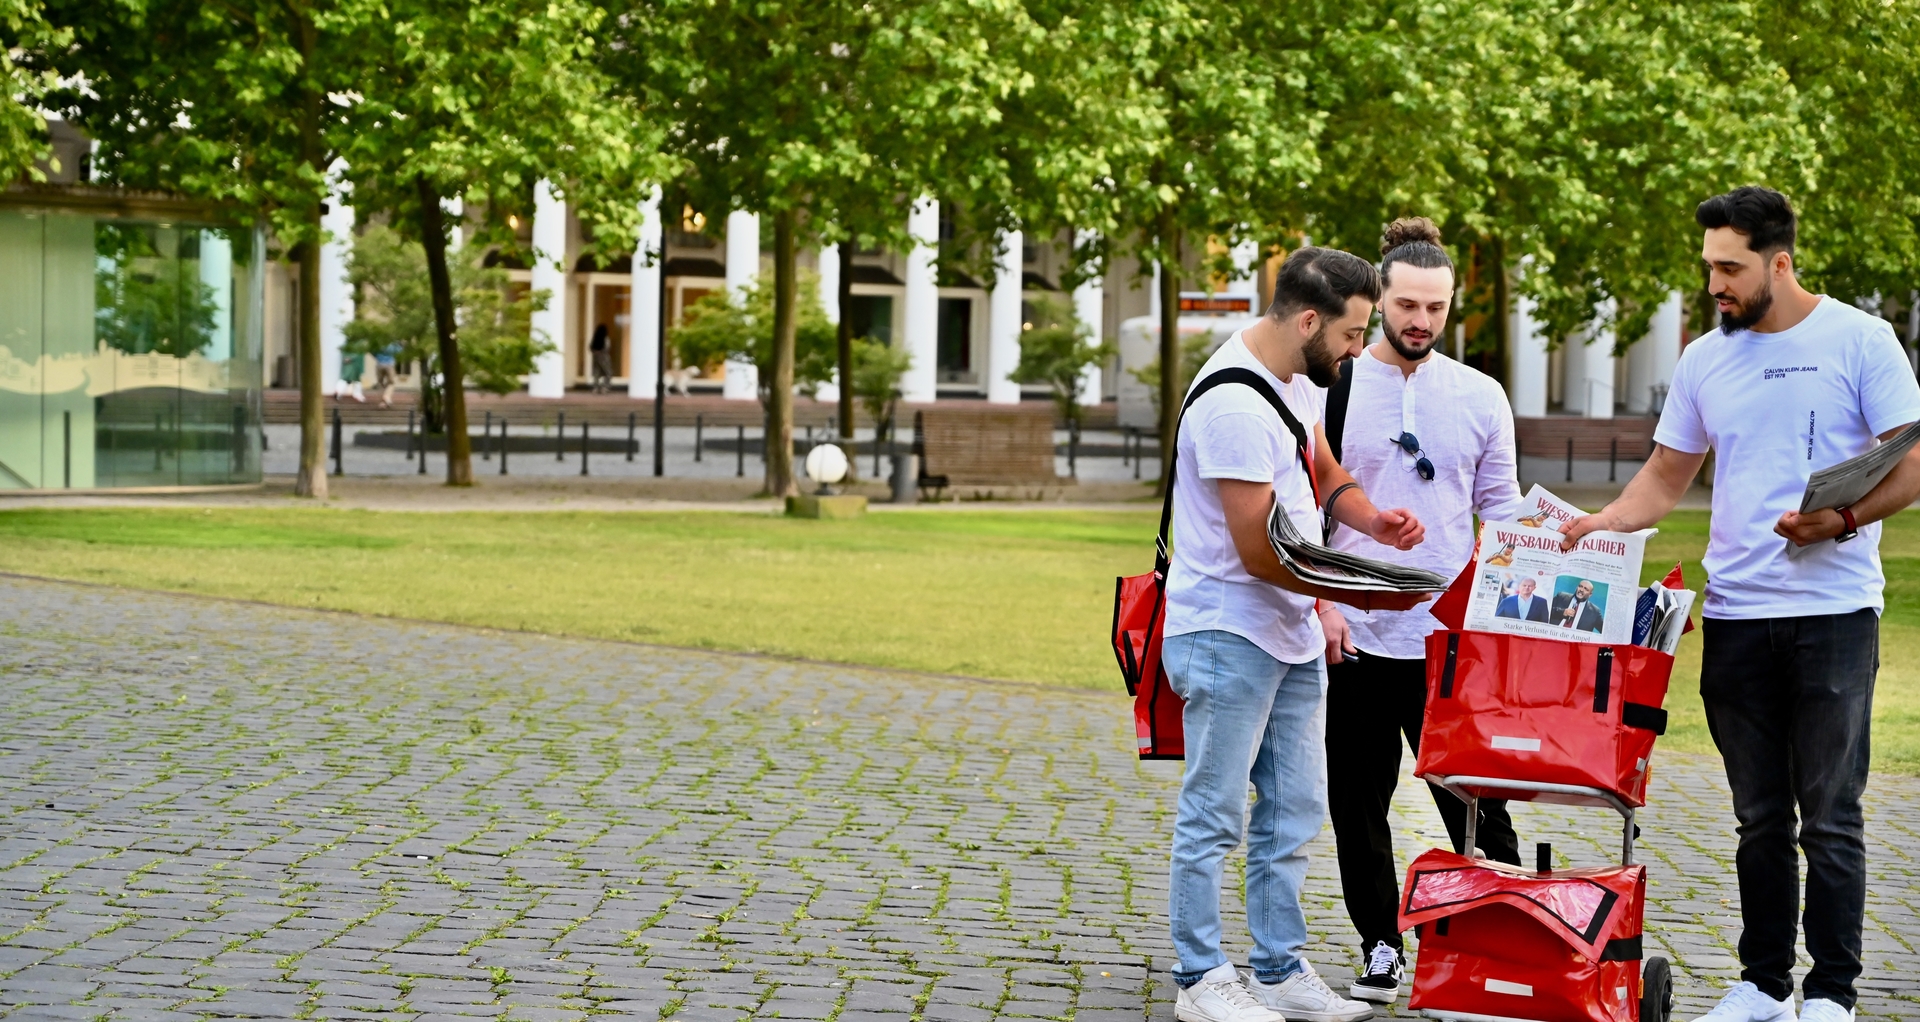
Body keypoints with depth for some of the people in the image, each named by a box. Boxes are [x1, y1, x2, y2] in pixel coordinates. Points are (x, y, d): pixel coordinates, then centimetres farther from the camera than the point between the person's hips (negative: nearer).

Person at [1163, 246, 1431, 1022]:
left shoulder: (1299, 377, 8)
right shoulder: (1235, 404, -23)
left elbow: (1323, 472, 22)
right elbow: (1258, 554, -21)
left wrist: (1372, 520, 1)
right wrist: (1359, 595, -15)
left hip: (1293, 634, 10)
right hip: (1229, 634, -10)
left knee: (1294, 811, 13)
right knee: (1213, 814, -1)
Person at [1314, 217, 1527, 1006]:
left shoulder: (1480, 397, 7)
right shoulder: (1334, 389, 2)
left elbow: (1501, 511, 12)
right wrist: (1321, 602, -6)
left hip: (1453, 637, 0)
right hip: (1353, 637, 0)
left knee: (1476, 801, -2)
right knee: (1359, 805, 7)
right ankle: (1381, 948, 19)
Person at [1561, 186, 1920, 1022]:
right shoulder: (1704, 360, 11)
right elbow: (1665, 479, 16)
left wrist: (1842, 519, -20)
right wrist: (1599, 525, 0)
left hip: (1832, 614, -4)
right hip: (1735, 615, 4)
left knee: (1829, 818, -1)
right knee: (1759, 818, 11)